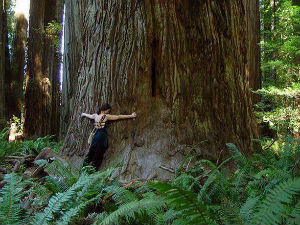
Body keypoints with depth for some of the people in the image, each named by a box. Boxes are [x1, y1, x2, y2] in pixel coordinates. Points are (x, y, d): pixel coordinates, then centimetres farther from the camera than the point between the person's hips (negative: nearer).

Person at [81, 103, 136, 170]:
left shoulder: (95, 115, 7)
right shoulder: (106, 116, -10)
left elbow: (89, 115, 30)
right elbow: (119, 117, -7)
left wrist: (84, 114, 54)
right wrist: (131, 116, -2)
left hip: (96, 135, 6)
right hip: (102, 136, -6)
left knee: (91, 153, 15)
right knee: (98, 155, 1)